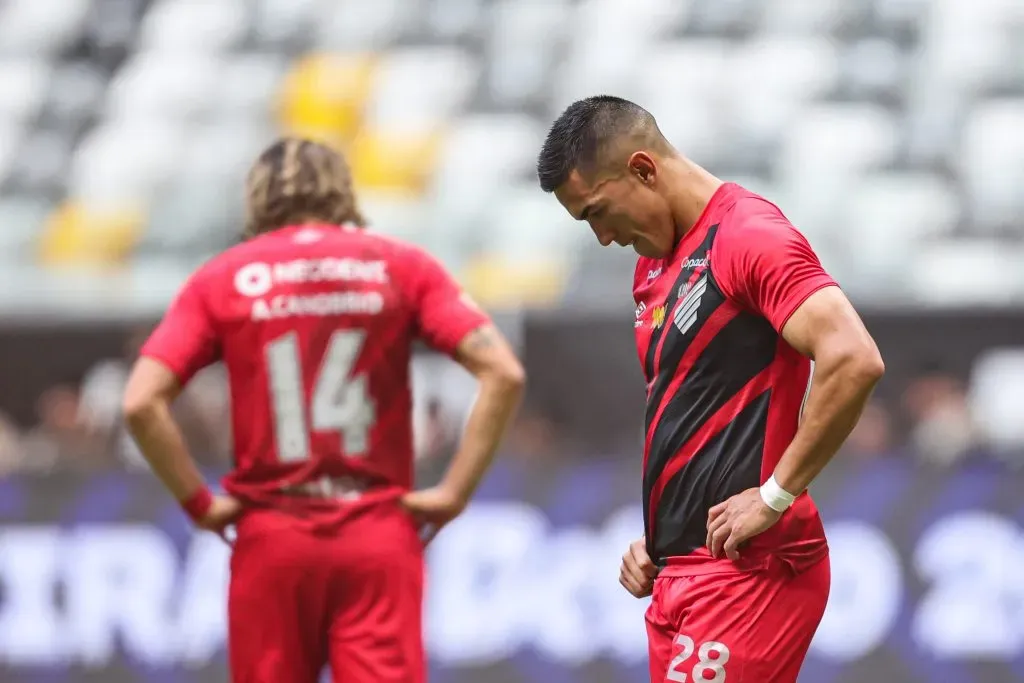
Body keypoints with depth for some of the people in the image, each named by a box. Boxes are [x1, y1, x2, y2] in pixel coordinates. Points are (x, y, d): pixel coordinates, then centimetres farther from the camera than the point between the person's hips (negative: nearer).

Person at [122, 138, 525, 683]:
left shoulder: (220, 279, 4)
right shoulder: (402, 266, 5)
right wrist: (454, 492, -3)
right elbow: (503, 373, -5)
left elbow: (141, 403, -7)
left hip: (271, 538, 0)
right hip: (379, 536, 0)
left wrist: (200, 504, 1)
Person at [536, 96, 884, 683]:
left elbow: (854, 362, -23)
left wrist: (774, 496, -19)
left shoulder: (751, 238, -11)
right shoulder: (654, 265, 19)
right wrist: (658, 536, 15)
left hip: (746, 569, -9)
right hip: (680, 570, 9)